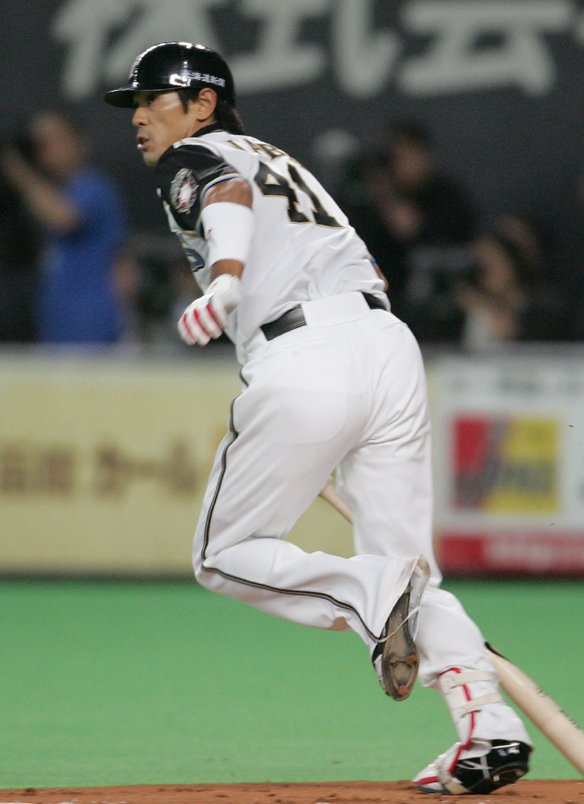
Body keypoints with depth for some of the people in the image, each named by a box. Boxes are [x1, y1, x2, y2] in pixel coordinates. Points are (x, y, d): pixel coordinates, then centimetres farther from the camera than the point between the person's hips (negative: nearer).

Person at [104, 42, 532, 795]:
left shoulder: (192, 159, 9)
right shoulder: (283, 161, 32)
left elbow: (231, 192, -16)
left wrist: (223, 280, -35)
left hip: (306, 359, -7)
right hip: (391, 342, 7)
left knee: (224, 555, 7)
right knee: (407, 564, 11)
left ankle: (372, 589, -18)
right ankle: (489, 725, -9)